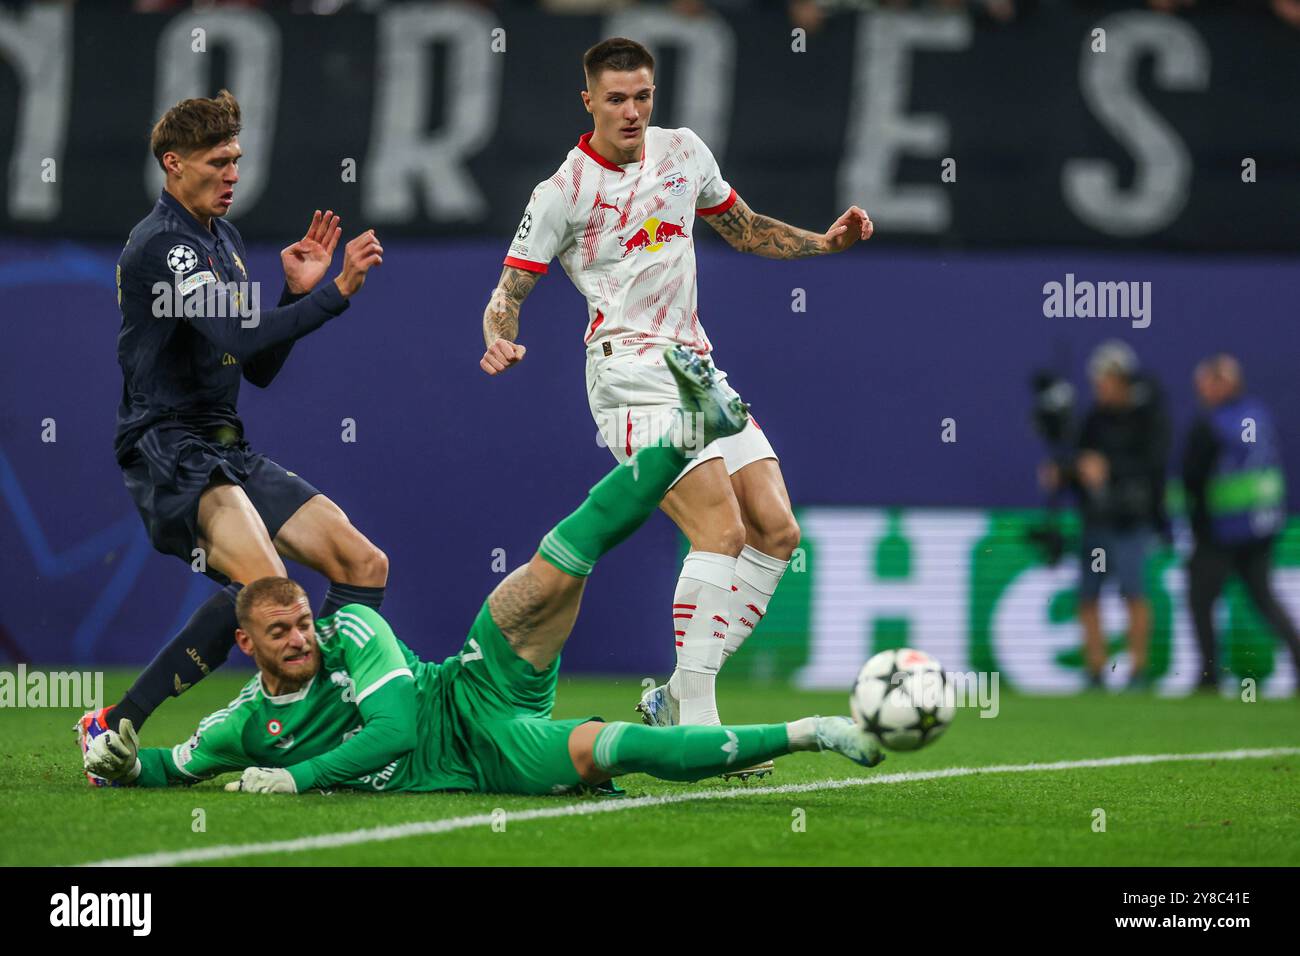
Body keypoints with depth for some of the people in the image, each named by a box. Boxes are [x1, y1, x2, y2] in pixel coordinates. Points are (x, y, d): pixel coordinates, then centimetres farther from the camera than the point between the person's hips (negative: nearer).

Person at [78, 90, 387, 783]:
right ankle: (113, 728, -24)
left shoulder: (224, 238, 18)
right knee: (263, 583, -30)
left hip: (225, 451, 10)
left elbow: (259, 368, 21)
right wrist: (336, 292, -23)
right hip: (170, 451, -10)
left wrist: (297, 291, 8)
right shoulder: (162, 243, -13)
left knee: (364, 566, 3)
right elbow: (237, 337, -26)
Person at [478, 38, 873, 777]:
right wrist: (501, 341, -23)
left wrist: (825, 242, 11)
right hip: (631, 375, -7)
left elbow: (745, 230, 26)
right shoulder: (562, 192, -4)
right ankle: (694, 723, -19)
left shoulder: (685, 152, 11)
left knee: (777, 530, -2)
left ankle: (678, 697, 6)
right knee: (722, 529, -21)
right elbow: (510, 291, -2)